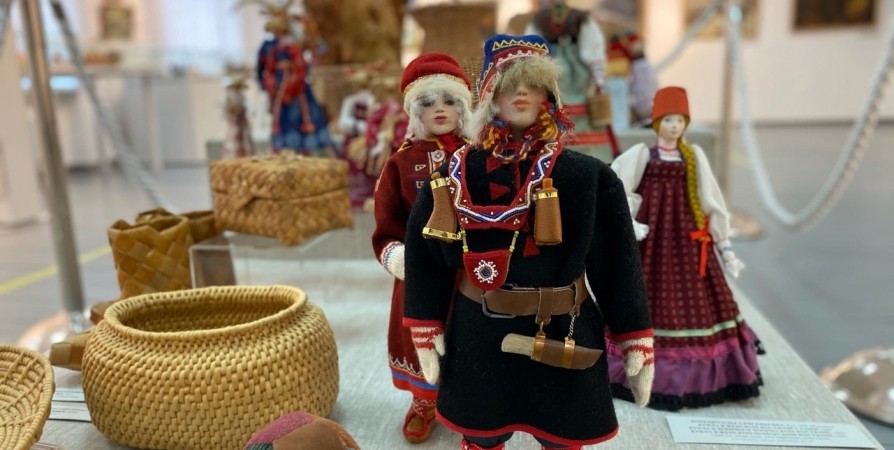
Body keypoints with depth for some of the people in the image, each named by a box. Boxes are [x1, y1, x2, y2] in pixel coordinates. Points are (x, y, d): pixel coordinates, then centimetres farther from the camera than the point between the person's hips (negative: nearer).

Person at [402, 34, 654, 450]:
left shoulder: (588, 177, -8)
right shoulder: (456, 174, -5)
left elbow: (618, 262, -4)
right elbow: (426, 254, 0)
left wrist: (636, 341, -3)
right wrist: (427, 331, 1)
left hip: (562, 339, 0)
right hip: (479, 337, 1)